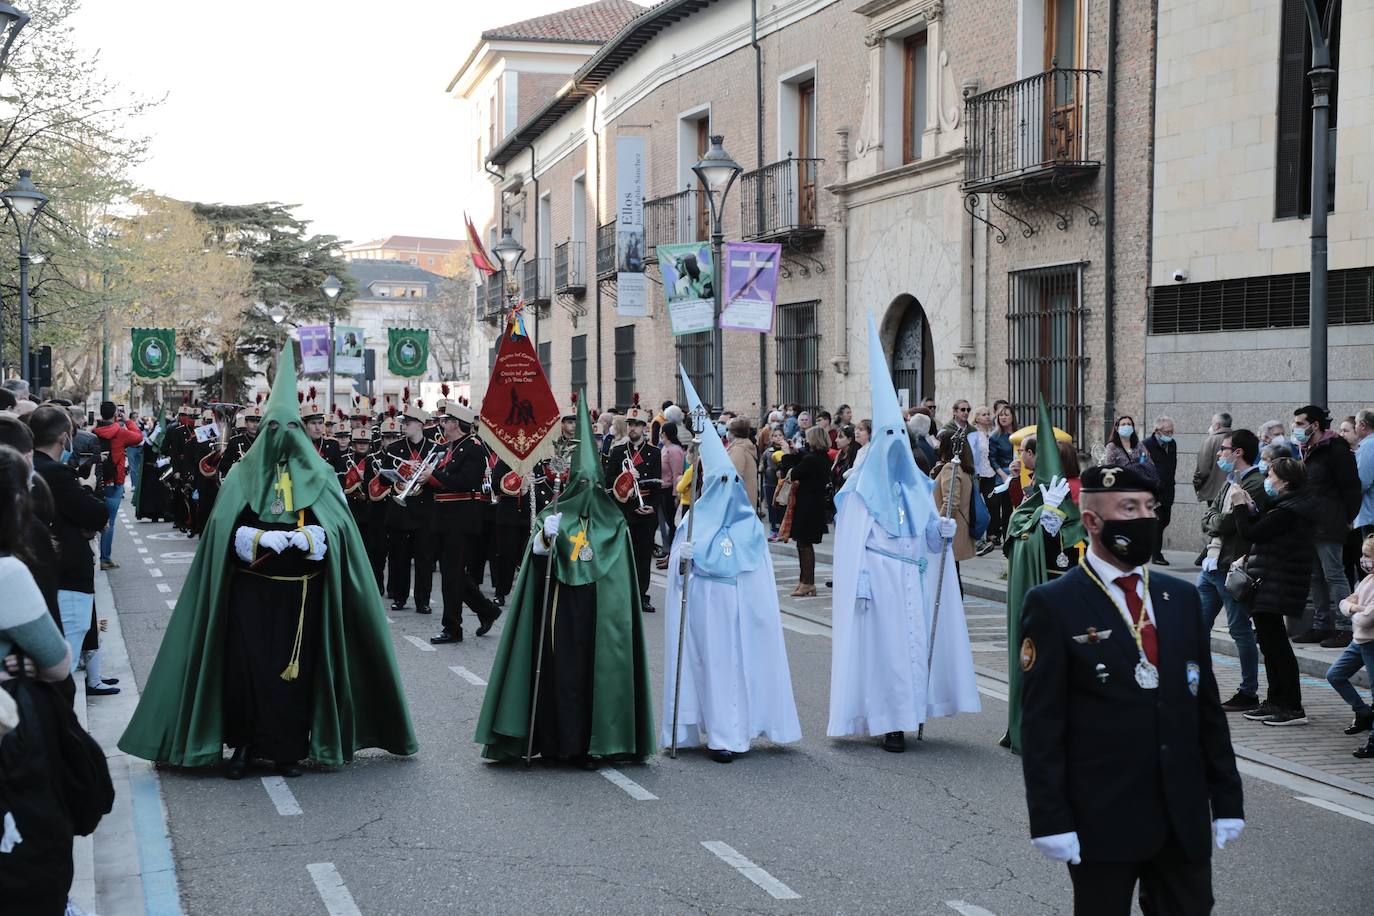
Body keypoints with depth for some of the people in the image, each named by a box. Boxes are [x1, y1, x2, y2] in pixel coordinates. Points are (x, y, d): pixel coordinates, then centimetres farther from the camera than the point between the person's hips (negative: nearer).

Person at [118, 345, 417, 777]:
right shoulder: (243, 476, 5)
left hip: (300, 595, 0)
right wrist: (262, 538, -21)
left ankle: (288, 749, 12)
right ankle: (242, 745, 9)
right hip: (251, 592, 0)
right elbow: (227, 531, -3)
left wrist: (306, 537, -23)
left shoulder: (318, 476, 5)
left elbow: (335, 530, -4)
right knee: (246, 667, -4)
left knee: (296, 670, 1)